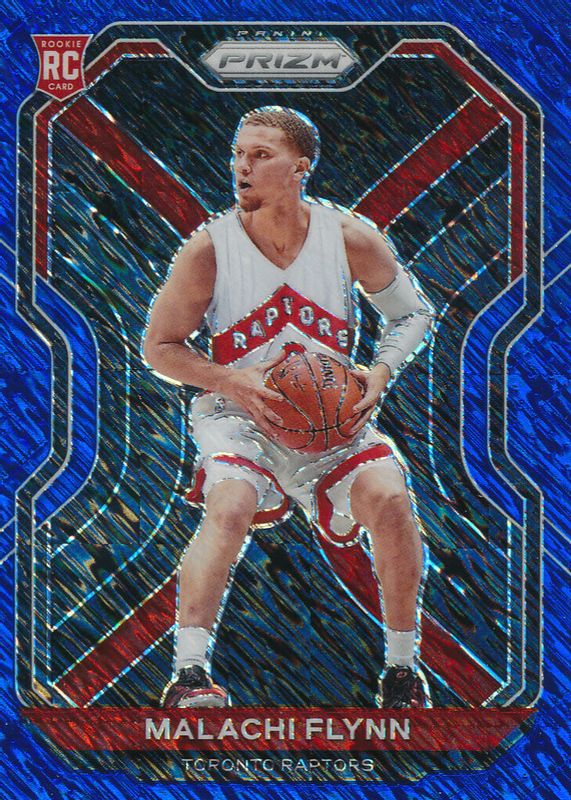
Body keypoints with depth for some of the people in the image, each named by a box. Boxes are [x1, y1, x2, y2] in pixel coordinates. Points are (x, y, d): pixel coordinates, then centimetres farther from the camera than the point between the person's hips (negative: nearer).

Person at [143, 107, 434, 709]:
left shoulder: (352, 237, -8)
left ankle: (402, 671, -1)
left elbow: (412, 314, 7)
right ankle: (187, 676, -23)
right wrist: (231, 382, -20)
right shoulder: (210, 247, -13)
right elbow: (160, 348, -4)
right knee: (230, 506, -30)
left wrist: (380, 374, -11)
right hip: (240, 414, -1)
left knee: (390, 500, -21)